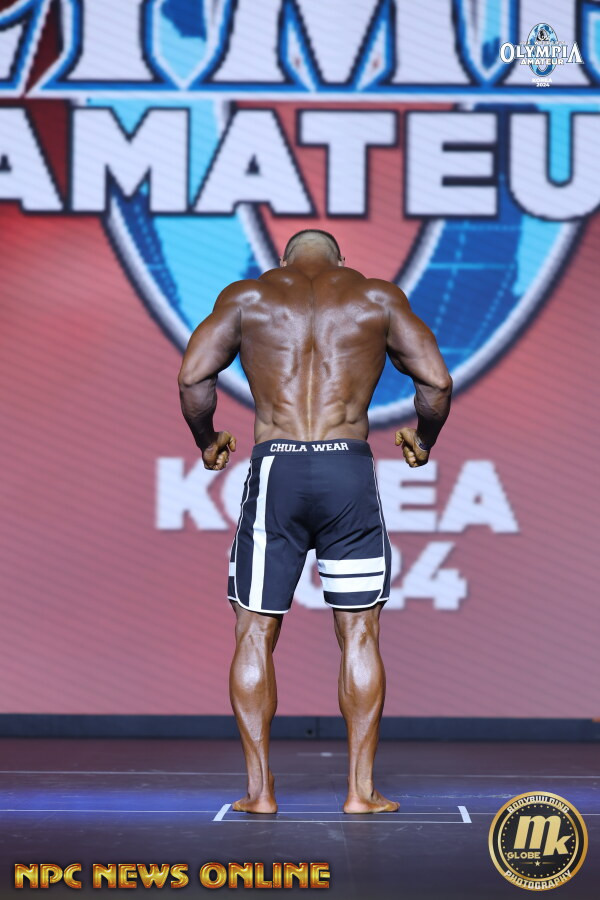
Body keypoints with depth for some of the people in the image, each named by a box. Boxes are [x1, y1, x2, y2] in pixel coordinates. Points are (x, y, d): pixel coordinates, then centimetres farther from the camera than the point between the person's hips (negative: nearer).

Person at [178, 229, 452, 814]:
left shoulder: (247, 296, 12)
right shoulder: (378, 298, 13)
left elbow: (192, 377, 0)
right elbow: (437, 382, 5)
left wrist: (207, 441, 16)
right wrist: (423, 440, 22)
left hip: (274, 467, 0)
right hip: (349, 466, 0)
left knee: (256, 634, 8)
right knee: (358, 634, 8)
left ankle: (259, 788, 5)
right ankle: (361, 790, 6)